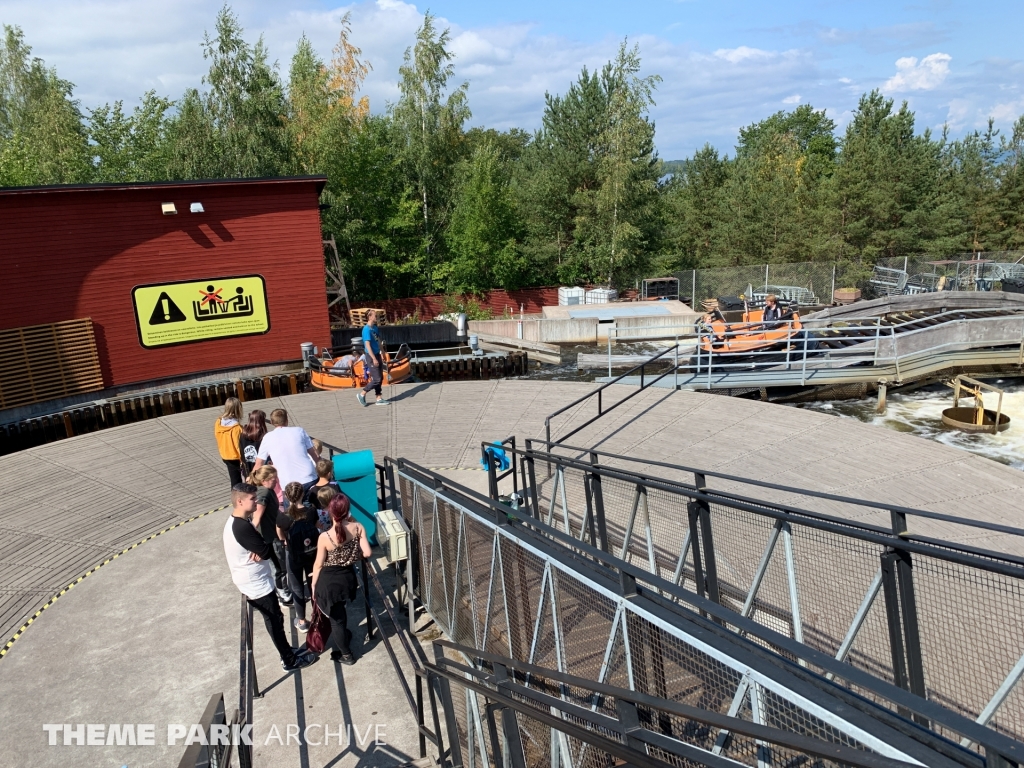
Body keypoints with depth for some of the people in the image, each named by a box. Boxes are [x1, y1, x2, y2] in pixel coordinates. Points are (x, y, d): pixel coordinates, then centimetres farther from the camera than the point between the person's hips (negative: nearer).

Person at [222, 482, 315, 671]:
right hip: (257, 584, -10)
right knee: (275, 621, 4)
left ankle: (287, 652, 35)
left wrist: (259, 550, -15)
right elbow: (266, 552, -25)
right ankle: (290, 661, 17)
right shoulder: (242, 527, -29)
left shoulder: (235, 522, 4)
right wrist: (266, 546, -5)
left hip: (253, 582, 10)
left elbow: (257, 548, 7)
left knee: (274, 619, 21)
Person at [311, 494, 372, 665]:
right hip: (348, 577, 4)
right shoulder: (358, 528, -16)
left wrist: (314, 586, 3)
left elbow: (318, 565, -12)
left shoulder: (325, 537, -24)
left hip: (329, 581, -4)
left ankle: (346, 655, 34)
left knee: (336, 618, 17)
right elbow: (367, 553, -13)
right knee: (339, 613, 32)